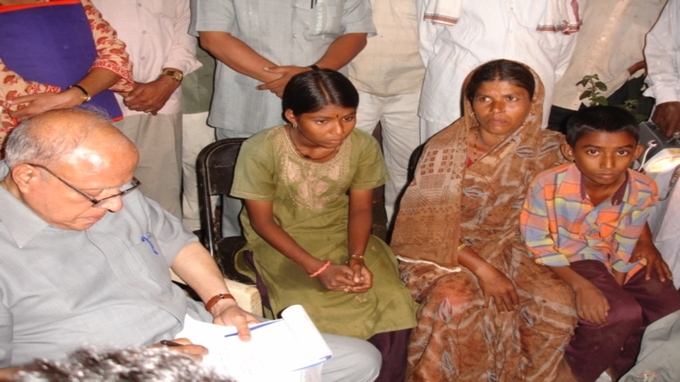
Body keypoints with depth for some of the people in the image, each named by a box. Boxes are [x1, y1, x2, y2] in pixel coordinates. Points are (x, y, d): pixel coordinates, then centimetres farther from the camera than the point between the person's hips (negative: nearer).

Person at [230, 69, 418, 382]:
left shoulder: (363, 146, -12)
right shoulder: (261, 150, -21)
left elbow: (361, 209, 0)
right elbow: (262, 221, -13)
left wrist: (357, 258, -19)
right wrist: (317, 267, -24)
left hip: (340, 234, 3)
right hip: (280, 241, -3)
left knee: (394, 307, -18)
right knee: (322, 319, -27)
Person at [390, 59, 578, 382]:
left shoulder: (545, 148, -6)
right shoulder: (445, 150, -16)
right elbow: (431, 228, -15)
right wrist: (483, 270, -21)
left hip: (506, 248, 4)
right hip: (441, 251, -3)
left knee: (558, 302, -19)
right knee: (456, 301, -32)